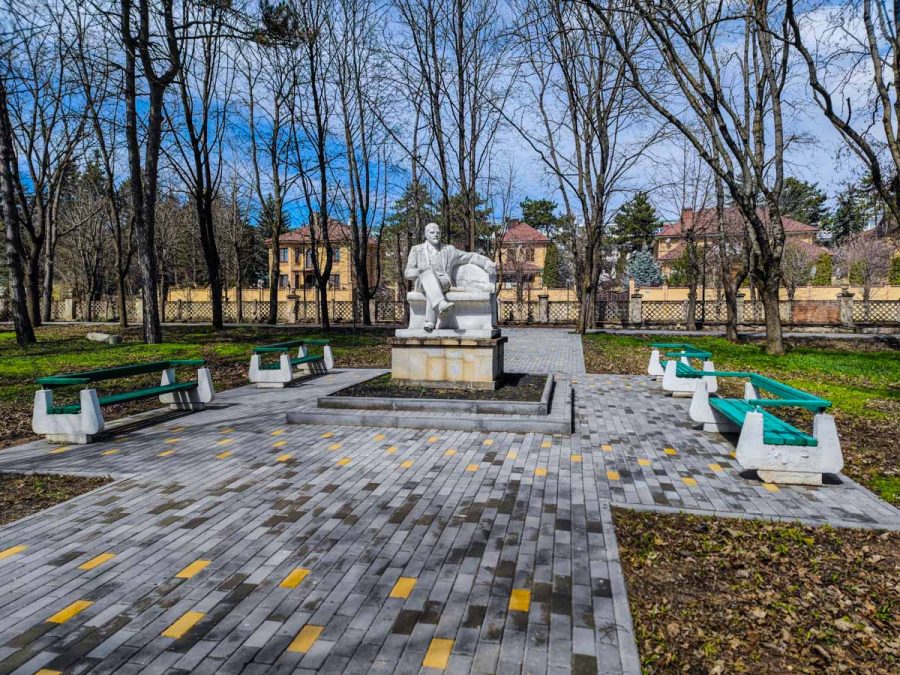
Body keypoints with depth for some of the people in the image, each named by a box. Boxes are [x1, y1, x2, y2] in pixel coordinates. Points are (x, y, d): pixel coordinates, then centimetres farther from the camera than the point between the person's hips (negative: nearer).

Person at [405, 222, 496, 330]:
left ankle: (429, 323, -46)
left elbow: (470, 256, 16)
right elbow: (408, 273, 10)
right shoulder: (416, 250, 18)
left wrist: (487, 263, -1)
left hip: (443, 283, 1)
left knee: (433, 288, -37)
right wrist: (420, 271, -12)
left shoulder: (448, 250, 20)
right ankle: (441, 304, -57)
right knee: (429, 273, -37)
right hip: (422, 283, 0)